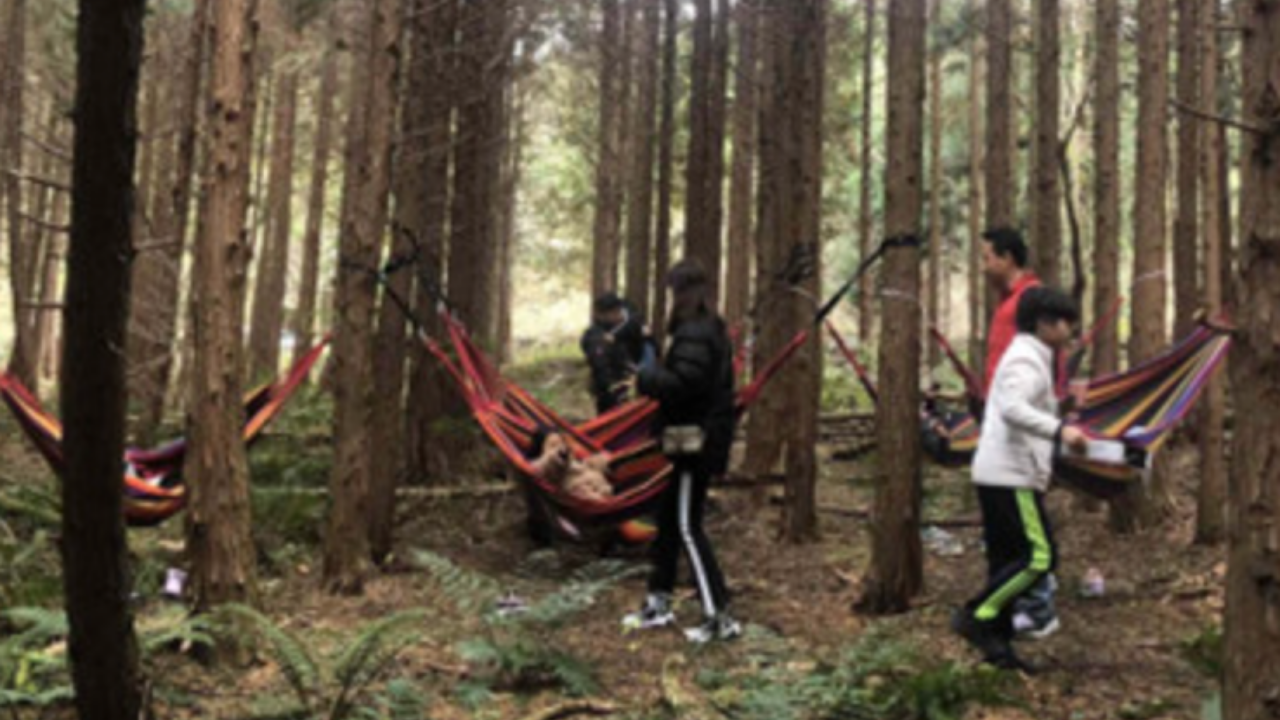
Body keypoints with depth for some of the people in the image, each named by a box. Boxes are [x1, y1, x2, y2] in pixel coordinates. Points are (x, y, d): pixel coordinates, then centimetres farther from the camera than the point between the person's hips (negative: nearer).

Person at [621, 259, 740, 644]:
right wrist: (655, 374, 8)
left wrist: (646, 376, -11)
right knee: (669, 521, 17)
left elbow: (680, 383, -27)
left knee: (687, 527, -6)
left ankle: (719, 616, -4)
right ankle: (658, 603, 28)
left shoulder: (694, 334, -18)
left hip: (696, 441, -10)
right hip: (708, 436, 10)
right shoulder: (712, 330, 14)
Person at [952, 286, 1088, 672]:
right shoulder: (1026, 361, -12)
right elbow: (1012, 408, -29)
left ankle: (997, 642, 14)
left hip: (1000, 476, 10)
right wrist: (1060, 430, -36)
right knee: (1039, 556, -11)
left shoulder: (1028, 357, 22)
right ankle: (976, 617, -9)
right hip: (1011, 476, -10)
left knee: (1007, 559, 11)